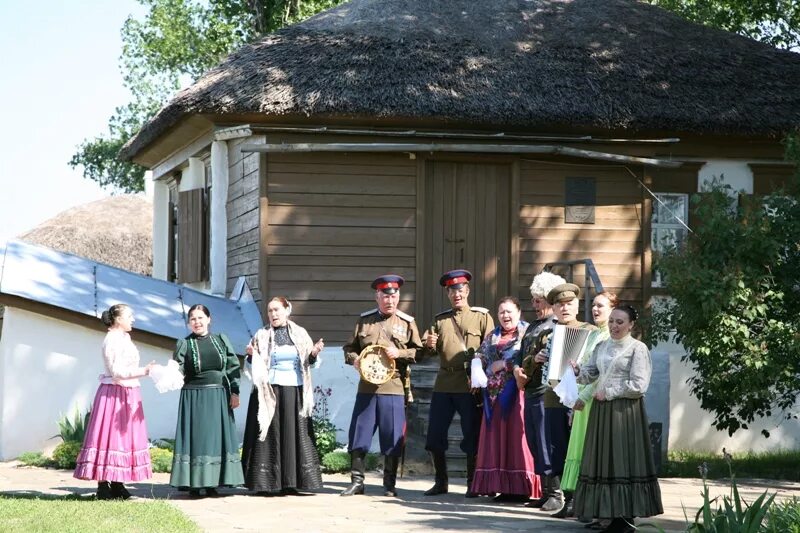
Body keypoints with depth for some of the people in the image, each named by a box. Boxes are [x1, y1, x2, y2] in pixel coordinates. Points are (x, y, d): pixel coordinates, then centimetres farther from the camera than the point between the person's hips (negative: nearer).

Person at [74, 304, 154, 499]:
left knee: (124, 436, 8)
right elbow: (117, 371, -20)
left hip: (127, 395, 10)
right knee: (109, 436, -8)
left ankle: (117, 484, 10)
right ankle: (103, 487, -8)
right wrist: (144, 371, -27)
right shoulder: (112, 340, -13)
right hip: (114, 393, -10)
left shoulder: (123, 338, 16)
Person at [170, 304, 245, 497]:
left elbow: (233, 366, 8)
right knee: (195, 437, -4)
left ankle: (212, 484, 8)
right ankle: (193, 485, -1)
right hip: (194, 397, -2)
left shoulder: (221, 340, 9)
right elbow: (177, 369, -5)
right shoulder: (184, 344, 4)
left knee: (216, 437, 2)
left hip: (219, 397, 2)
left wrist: (235, 392, 2)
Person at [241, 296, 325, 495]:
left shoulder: (300, 334, 9)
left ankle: (290, 483, 1)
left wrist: (314, 353, -7)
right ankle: (264, 483, -2)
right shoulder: (261, 335, 5)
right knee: (269, 435, -4)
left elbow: (308, 362, 13)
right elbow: (255, 365, 7)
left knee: (294, 434, -1)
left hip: (294, 391, 2)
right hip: (269, 391, -2)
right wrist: (251, 355, -14)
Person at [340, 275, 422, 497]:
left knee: (392, 438, 1)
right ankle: (357, 481, 13)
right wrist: (354, 360, -5)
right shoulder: (364, 321, 10)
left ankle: (390, 485, 11)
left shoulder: (407, 323, 6)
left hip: (394, 388, -2)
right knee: (358, 435, 2)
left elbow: (419, 352, 6)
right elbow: (349, 348, 16)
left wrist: (400, 353, -11)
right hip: (366, 387, 2)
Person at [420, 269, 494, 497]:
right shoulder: (440, 320, 15)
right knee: (435, 434, 3)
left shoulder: (482, 317, 3)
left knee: (472, 435, 1)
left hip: (470, 384, -4)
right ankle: (441, 482, 15)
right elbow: (427, 352, 15)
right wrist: (428, 345, -9)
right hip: (444, 383, 4)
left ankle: (473, 483, 10)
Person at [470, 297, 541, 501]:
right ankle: (504, 486, 4)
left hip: (516, 393, -6)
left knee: (516, 436, -9)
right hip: (495, 394, 6)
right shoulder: (493, 337, 20)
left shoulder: (527, 332, -1)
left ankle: (522, 488, -8)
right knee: (497, 439, 2)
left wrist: (504, 365, -11)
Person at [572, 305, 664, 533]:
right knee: (604, 461, 4)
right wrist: (577, 370, -8)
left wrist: (608, 393, -10)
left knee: (623, 461, -5)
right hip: (602, 410, 6)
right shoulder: (601, 347, 15)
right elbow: (590, 373, 13)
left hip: (625, 411, -6)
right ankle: (612, 514, 7)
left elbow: (638, 386, -12)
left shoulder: (638, 349, -5)